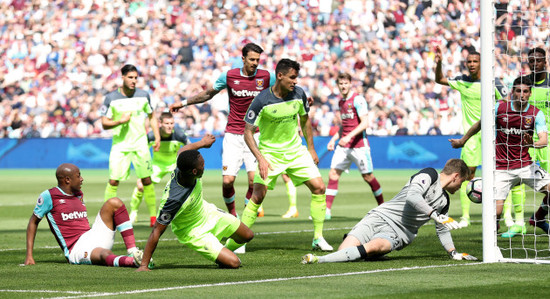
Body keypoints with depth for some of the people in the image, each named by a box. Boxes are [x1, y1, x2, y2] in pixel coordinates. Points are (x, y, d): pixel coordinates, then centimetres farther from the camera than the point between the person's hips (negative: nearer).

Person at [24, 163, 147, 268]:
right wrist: (29, 255, -1)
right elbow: (33, 222, 4)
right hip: (76, 250, -8)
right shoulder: (49, 196, -3)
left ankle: (132, 251, -17)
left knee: (114, 203, -4)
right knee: (105, 255, -39)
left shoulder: (79, 195, 18)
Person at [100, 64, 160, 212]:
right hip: (119, 144, -2)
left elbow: (152, 117, 15)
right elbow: (104, 124, -3)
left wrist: (157, 137, 7)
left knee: (147, 180, 0)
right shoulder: (111, 98, -5)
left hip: (140, 144, 2)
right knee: (113, 181, -8)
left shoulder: (143, 95, 2)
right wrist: (120, 121, -19)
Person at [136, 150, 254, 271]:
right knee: (233, 263, -15)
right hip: (192, 232, -7)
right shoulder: (174, 199, -43)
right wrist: (143, 266, -34)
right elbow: (157, 230, -36)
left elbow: (181, 151, 2)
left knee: (247, 236, 16)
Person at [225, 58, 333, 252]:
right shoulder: (262, 100, -19)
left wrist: (311, 149, 13)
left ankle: (318, 238, 3)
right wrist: (260, 159, -24)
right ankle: (234, 242, -5)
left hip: (296, 151, 4)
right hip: (270, 153, -4)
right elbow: (248, 132, -15)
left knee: (319, 187, -7)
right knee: (257, 197, -14)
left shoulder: (299, 94, -6)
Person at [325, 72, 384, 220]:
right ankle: (326, 211, -5)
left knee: (368, 177, 0)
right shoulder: (341, 101, 14)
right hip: (343, 146, 7)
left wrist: (349, 137, -25)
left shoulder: (358, 99, -10)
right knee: (333, 174, -4)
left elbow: (365, 123, -17)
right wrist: (334, 139, 14)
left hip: (359, 145, -7)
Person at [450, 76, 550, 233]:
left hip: (525, 165, 2)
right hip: (501, 168, -2)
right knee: (495, 213, -15)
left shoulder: (536, 114, -5)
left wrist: (534, 144, -40)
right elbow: (480, 124, 13)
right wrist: (462, 140, 22)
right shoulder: (499, 108, -5)